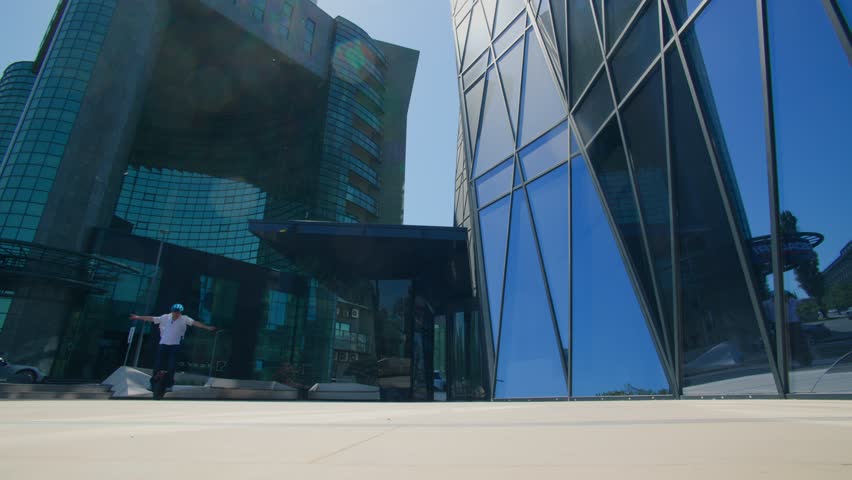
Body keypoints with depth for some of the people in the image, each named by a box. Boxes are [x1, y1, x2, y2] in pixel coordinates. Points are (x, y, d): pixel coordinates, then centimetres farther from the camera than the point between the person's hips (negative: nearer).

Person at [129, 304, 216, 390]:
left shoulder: (184, 319, -4)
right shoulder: (165, 317, 2)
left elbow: (195, 323, -12)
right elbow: (152, 319, 6)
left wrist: (207, 328, -21)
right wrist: (138, 317, 5)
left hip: (175, 346, -2)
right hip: (163, 344, 2)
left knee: (171, 367, 1)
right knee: (157, 365, 6)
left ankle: (169, 385, 16)